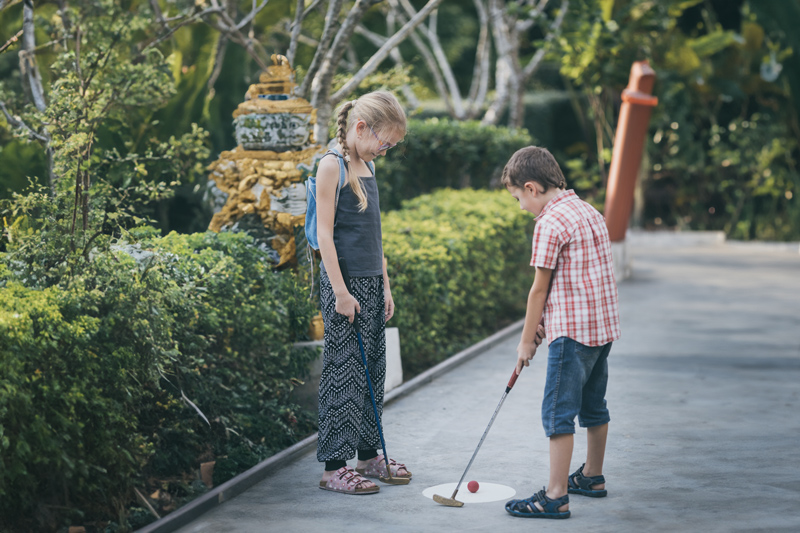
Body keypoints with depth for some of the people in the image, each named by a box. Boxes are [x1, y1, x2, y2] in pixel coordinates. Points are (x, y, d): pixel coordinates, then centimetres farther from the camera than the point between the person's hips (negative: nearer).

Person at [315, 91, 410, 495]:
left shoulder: (367, 167, 15)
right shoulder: (332, 165, -10)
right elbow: (324, 233, -14)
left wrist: (385, 285, 16)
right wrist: (340, 291, -17)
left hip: (371, 283, 8)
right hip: (344, 282, -8)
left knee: (372, 369, 12)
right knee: (343, 371, -6)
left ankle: (369, 455, 22)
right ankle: (334, 466, -1)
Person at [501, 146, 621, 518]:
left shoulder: (550, 223, -14)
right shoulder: (590, 213, 13)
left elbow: (539, 289, -11)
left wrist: (527, 340, -2)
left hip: (573, 331, -9)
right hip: (605, 326, 9)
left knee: (559, 411, -6)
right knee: (593, 405, 20)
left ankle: (556, 496, -7)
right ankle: (592, 477, 34)